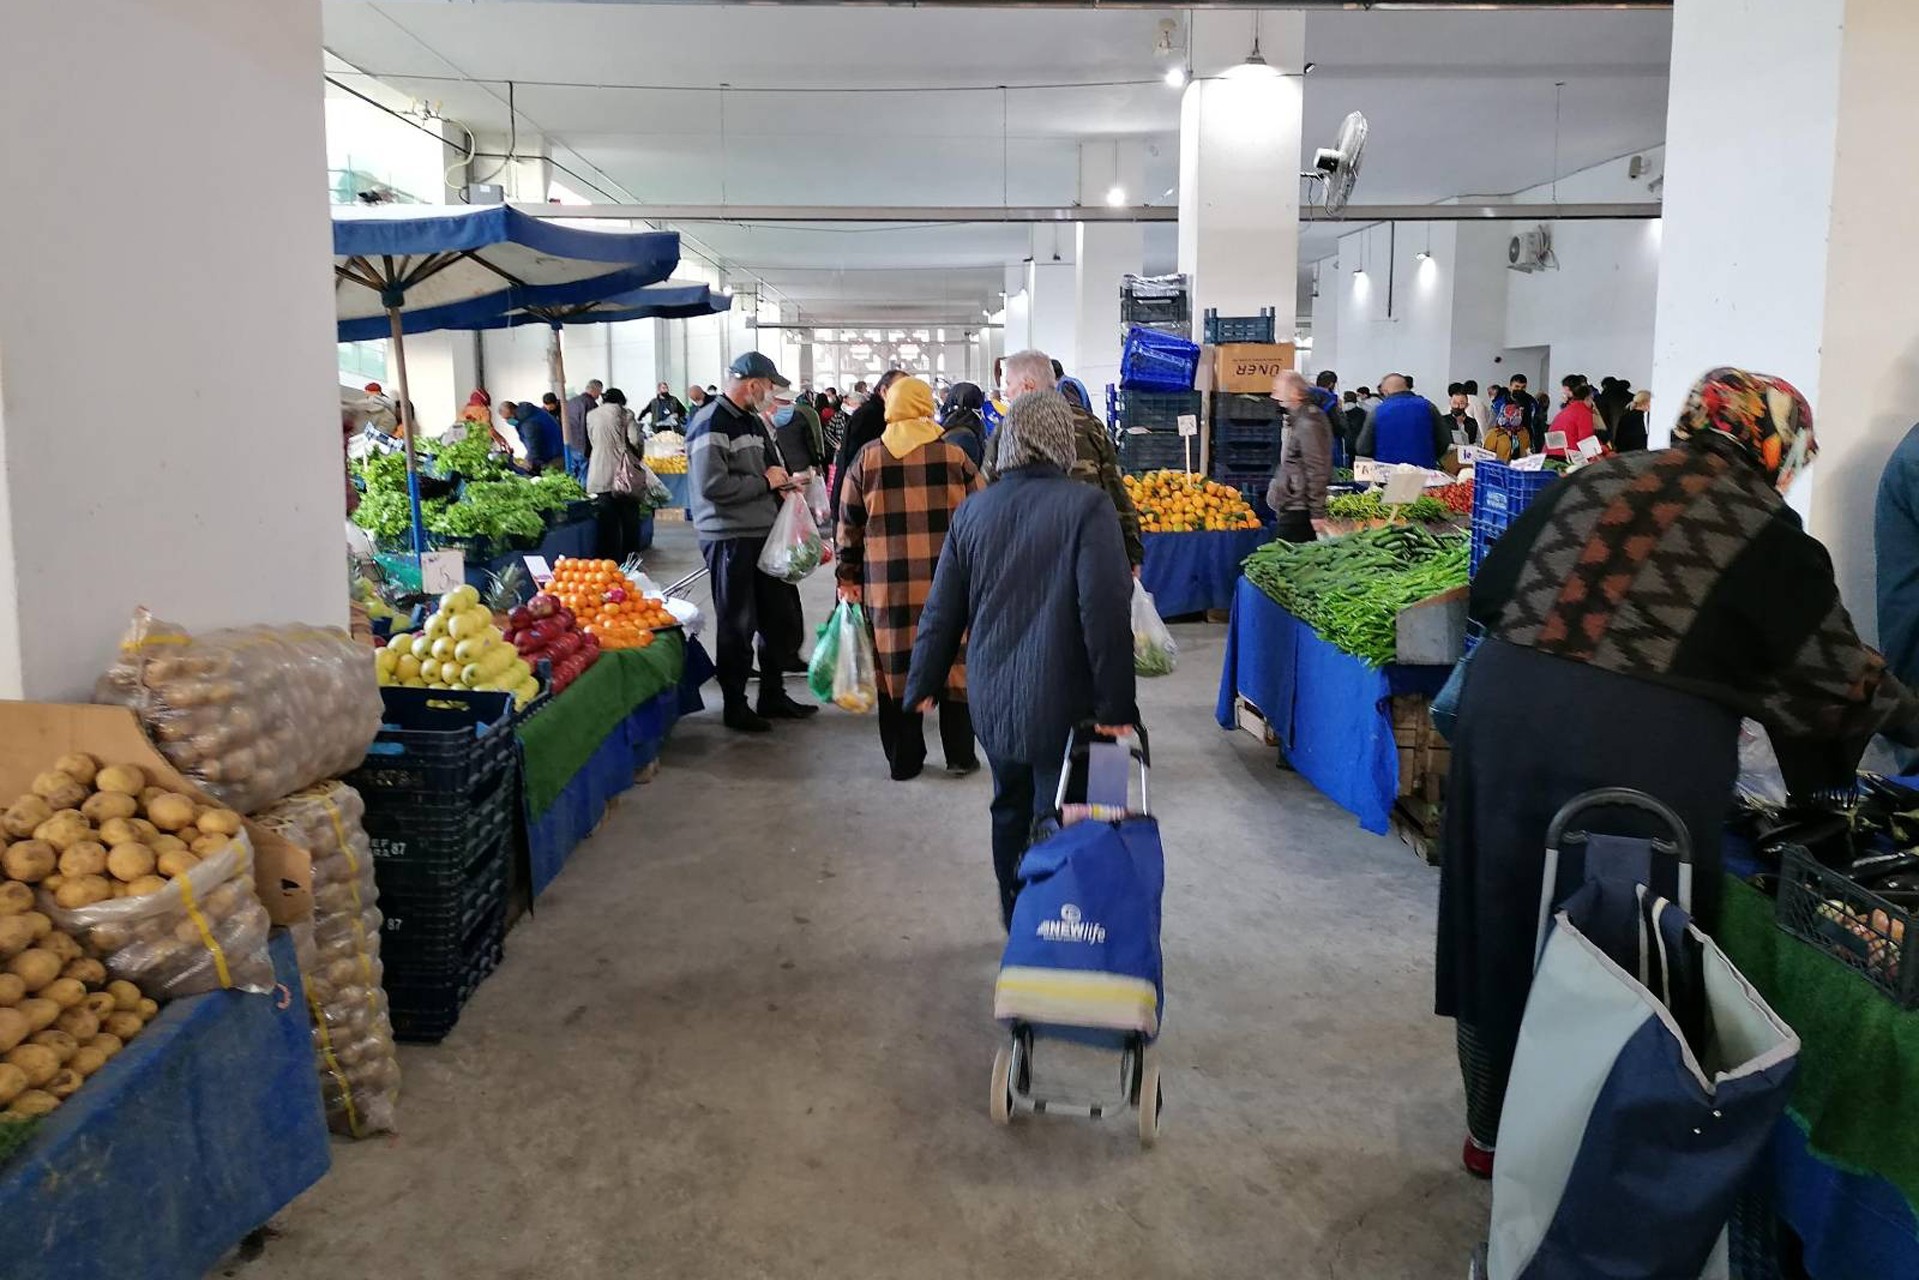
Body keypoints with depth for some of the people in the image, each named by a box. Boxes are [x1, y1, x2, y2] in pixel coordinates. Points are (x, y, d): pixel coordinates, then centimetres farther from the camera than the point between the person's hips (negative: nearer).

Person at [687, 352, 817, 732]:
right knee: (736, 627, 2)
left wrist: (781, 482, 6)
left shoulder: (752, 420, 15)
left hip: (761, 534, 9)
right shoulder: (712, 423, -15)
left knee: (778, 621, 15)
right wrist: (764, 481, -15)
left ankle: (772, 697, 29)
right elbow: (712, 486, -25)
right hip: (729, 539, -9)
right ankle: (734, 706, 15)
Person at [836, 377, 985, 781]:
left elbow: (849, 525, 6)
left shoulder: (867, 459, 3)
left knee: (897, 666, 7)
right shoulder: (953, 454, 0)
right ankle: (960, 753, 16)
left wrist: (849, 576, 16)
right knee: (954, 661, 9)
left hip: (888, 585, 1)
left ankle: (904, 759, 16)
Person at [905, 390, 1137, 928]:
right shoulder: (1087, 506, -13)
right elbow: (1107, 614, -17)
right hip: (1061, 704, -5)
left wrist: (924, 683, 18)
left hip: (991, 702, 5)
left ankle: (1017, 928, 34)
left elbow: (943, 610, 8)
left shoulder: (972, 510, 3)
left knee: (1010, 813, 20)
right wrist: (1115, 705, -12)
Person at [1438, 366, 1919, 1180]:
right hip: (1643, 745, -4)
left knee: (1505, 922, 18)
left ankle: (1492, 1130, 35)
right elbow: (1835, 679, 8)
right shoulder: (1769, 532, 5)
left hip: (1505, 707, 5)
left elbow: (1487, 594, 17)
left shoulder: (1591, 480, 16)